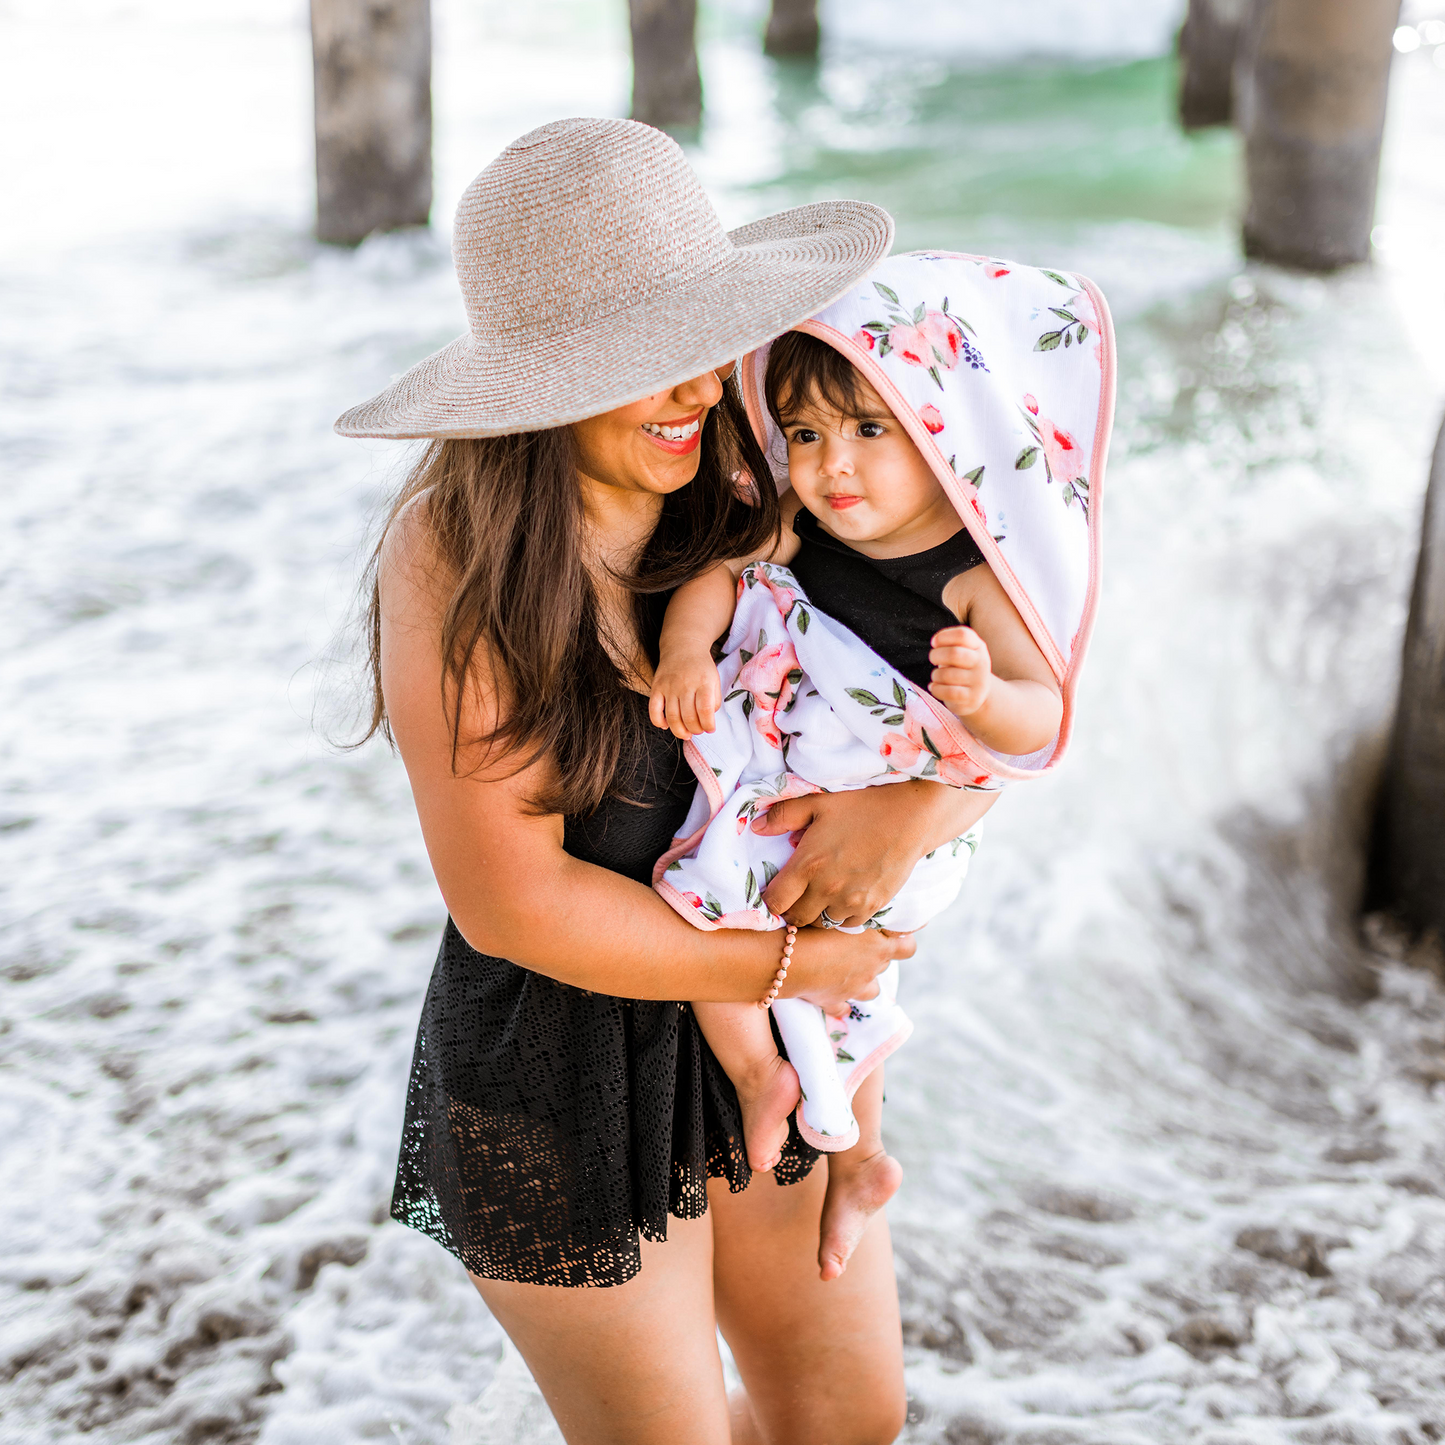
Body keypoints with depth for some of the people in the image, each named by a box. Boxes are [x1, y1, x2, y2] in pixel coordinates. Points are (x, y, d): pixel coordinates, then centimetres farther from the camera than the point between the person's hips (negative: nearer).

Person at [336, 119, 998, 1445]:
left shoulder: (747, 500, -9)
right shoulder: (455, 558, -24)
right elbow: (512, 901, -24)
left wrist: (912, 802, -27)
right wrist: (783, 961, -17)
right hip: (561, 1072, -5)